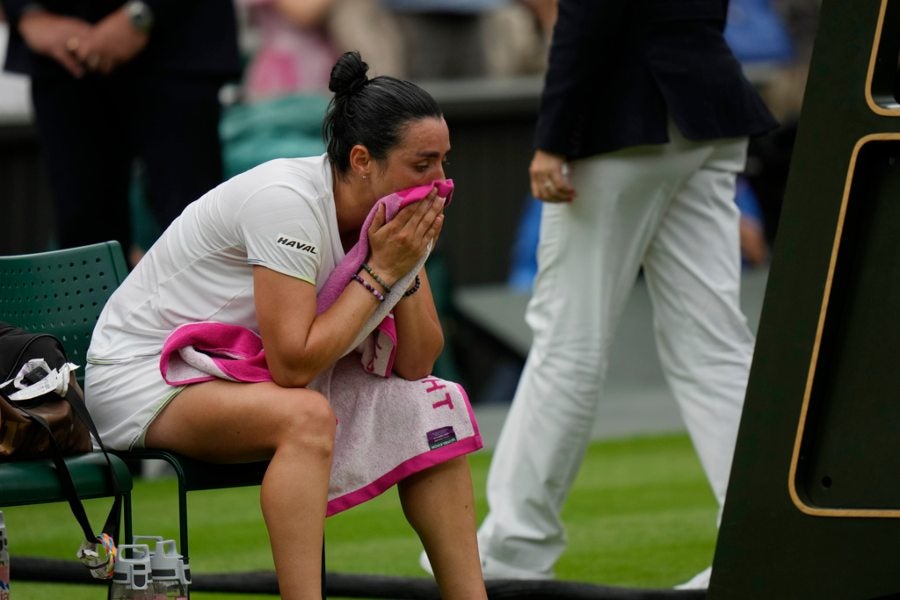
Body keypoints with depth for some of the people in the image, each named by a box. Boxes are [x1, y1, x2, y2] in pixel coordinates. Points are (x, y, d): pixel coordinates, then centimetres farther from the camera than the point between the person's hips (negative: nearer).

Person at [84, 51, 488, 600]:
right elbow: (293, 364, -31)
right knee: (306, 416, -35)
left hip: (246, 375, 8)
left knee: (432, 403, -3)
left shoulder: (397, 214, -4)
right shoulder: (288, 203, -27)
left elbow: (416, 364, -2)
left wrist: (407, 270, -18)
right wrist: (382, 271, -25)